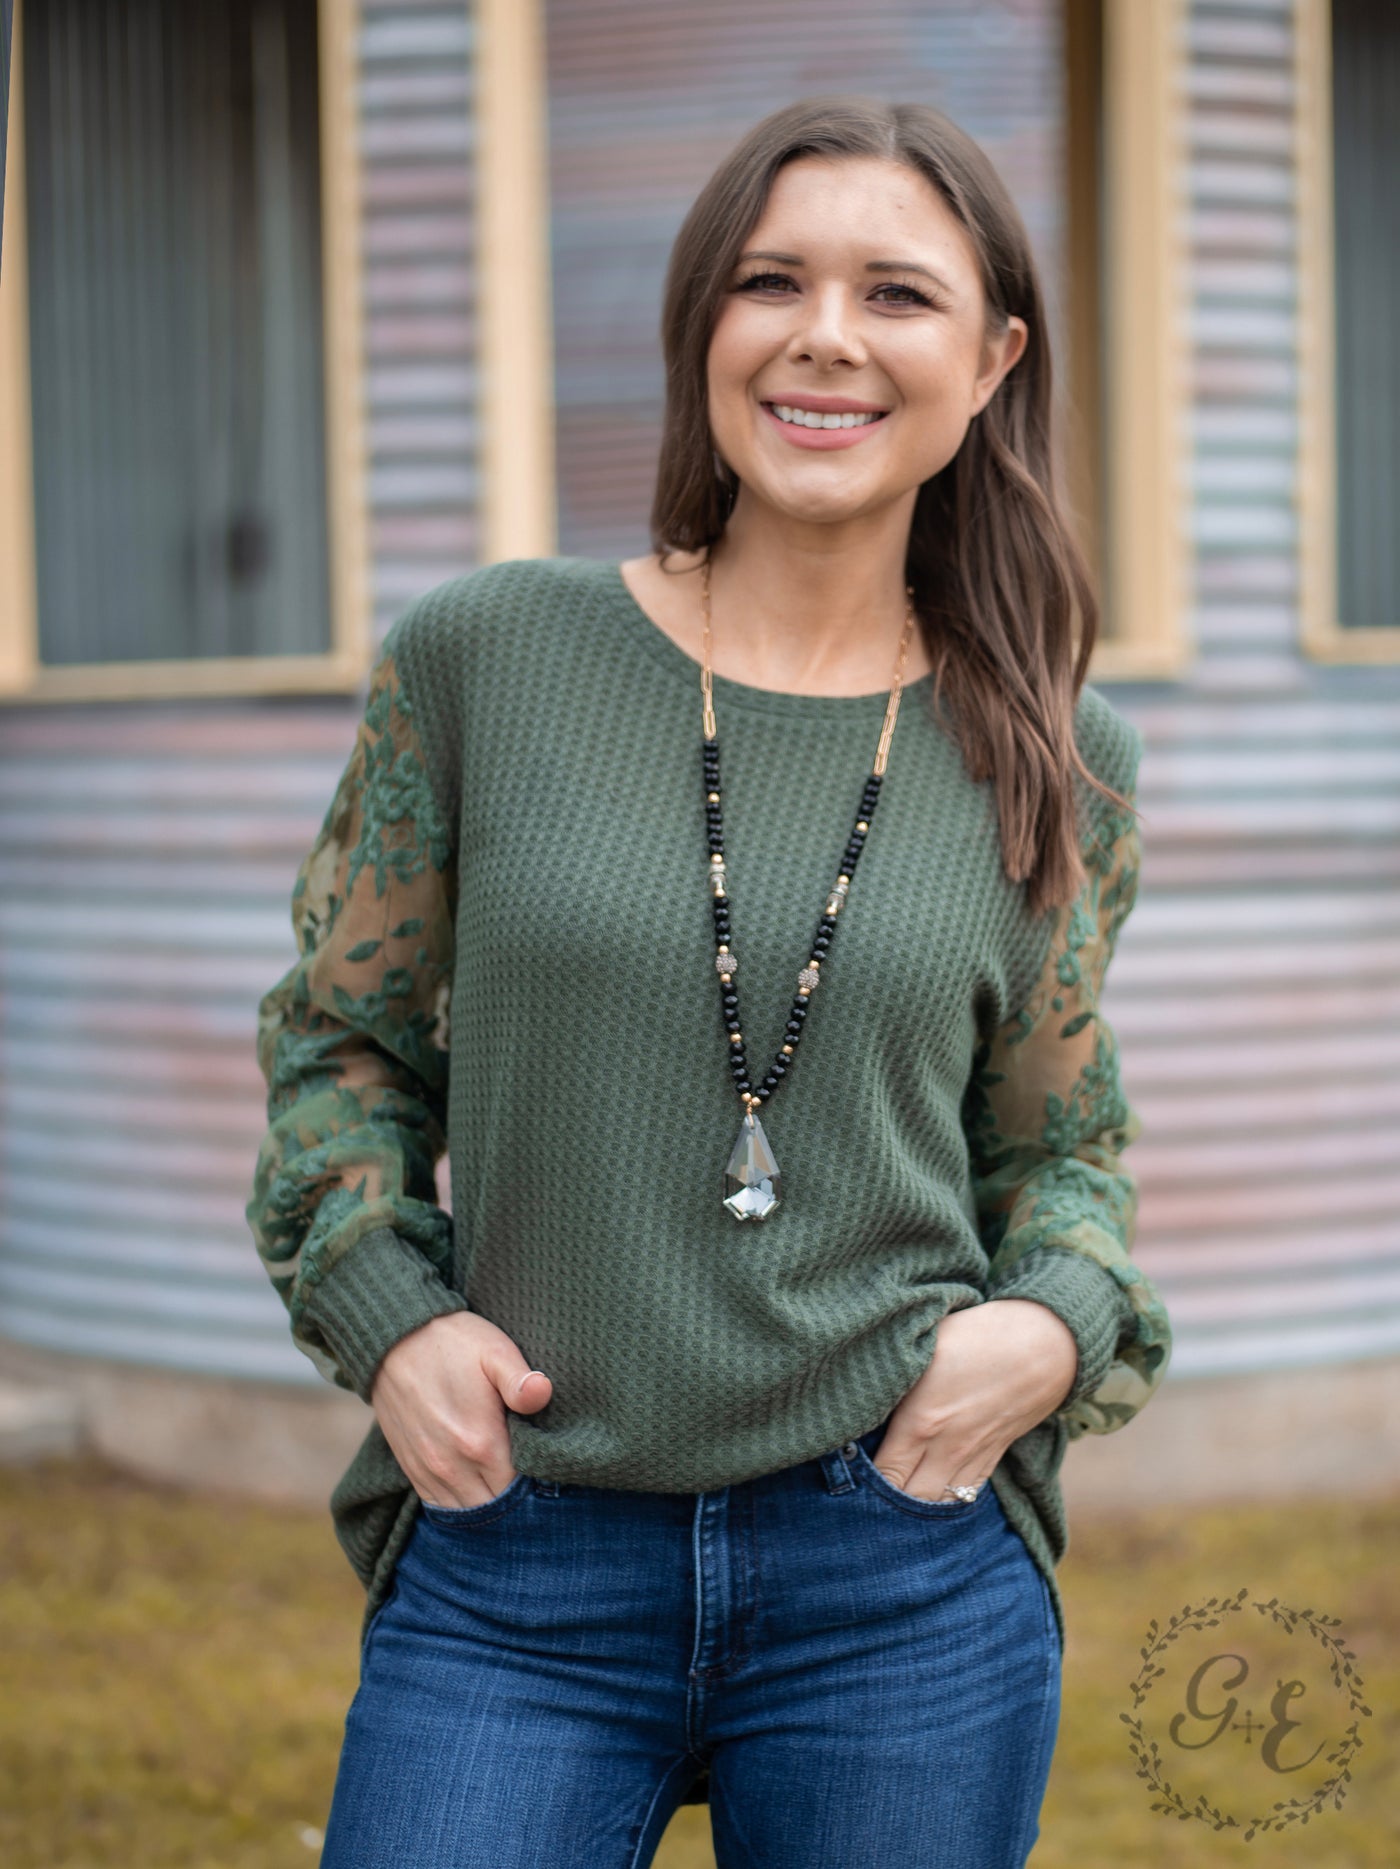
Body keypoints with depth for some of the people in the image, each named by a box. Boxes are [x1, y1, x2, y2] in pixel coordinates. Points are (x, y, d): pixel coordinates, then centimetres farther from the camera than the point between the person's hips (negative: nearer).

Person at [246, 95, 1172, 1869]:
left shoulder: (1054, 764, 3)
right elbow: (337, 1037, 8)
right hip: (514, 1577, -1)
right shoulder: (483, 655, -2)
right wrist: (385, 1316, -6)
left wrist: (1059, 1325, -6)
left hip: (906, 1581, 2)